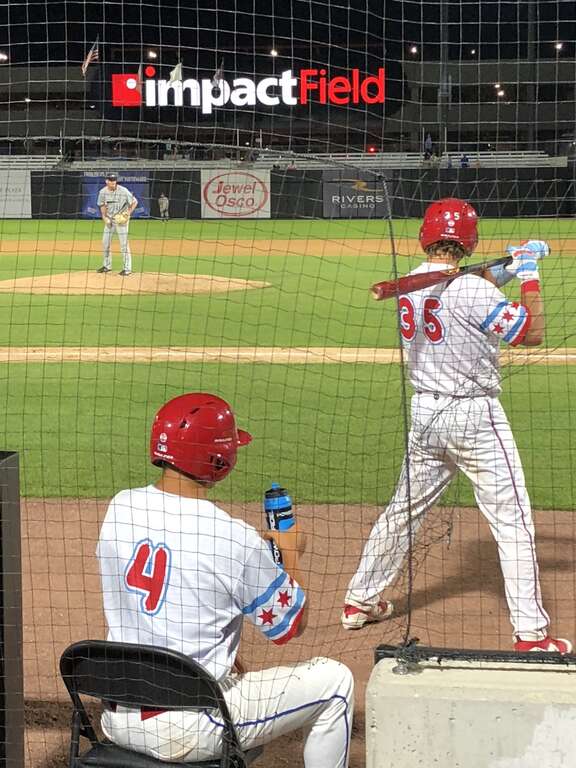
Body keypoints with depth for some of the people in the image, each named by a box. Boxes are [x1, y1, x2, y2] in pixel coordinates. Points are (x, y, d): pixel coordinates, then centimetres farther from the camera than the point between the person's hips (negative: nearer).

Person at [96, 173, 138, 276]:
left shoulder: (123, 191, -16)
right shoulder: (103, 192, -3)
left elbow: (134, 202, -9)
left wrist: (128, 213, -20)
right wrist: (104, 216, -3)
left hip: (121, 220, -5)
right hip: (109, 220, 5)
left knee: (123, 243, -7)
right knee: (105, 242, 9)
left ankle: (127, 268, -2)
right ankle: (107, 265, 25)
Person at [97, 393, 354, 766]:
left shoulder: (119, 508, 0)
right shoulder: (235, 538, -18)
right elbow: (289, 626, -3)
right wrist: (292, 555, 14)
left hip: (117, 721, 7)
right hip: (188, 731, -6)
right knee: (334, 680, 10)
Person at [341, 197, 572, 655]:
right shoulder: (473, 290, -18)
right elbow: (532, 334, -11)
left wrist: (504, 271, 13)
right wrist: (529, 275, -3)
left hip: (425, 412, 7)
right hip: (474, 415, -7)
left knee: (405, 508, 20)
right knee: (513, 521, 0)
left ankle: (361, 600, 29)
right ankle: (531, 633, 0)